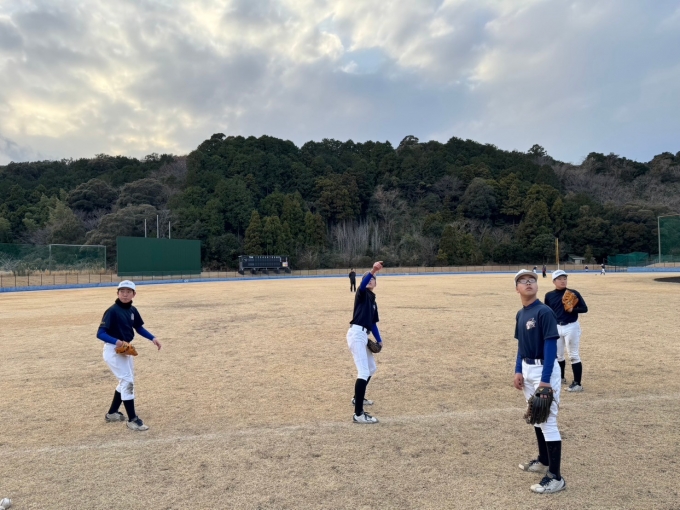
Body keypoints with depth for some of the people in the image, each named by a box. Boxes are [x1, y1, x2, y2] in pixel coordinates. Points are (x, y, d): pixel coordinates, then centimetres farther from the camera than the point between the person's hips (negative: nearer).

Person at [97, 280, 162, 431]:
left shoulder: (132, 310, 2)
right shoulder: (112, 311, -19)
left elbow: (139, 327, 15)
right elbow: (100, 334, -21)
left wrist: (152, 338, 2)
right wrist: (116, 341, -37)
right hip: (113, 350, -9)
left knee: (126, 381, 20)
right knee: (128, 381, -11)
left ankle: (112, 413, 37)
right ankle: (132, 420, -2)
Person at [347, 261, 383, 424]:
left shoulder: (373, 301, 22)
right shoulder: (362, 294, -1)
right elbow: (362, 285, -26)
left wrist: (379, 340, 10)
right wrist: (372, 270, -42)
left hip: (364, 336, 10)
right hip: (356, 334, -10)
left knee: (371, 368, 25)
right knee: (364, 373, -17)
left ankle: (358, 398, 42)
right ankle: (358, 414, -18)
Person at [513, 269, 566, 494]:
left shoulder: (544, 312, -16)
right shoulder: (520, 314, 8)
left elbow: (551, 347, -20)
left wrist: (545, 380, -22)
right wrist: (518, 371, 8)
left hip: (544, 369, -9)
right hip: (527, 369, 9)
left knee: (548, 421, -5)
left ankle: (555, 477, 4)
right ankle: (543, 461, 36)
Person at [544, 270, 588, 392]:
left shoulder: (574, 293, -6)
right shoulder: (549, 295, 3)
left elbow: (584, 308, -6)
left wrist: (573, 309, -23)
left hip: (571, 327, -4)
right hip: (556, 327, 4)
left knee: (573, 356, -2)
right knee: (558, 355, 17)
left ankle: (577, 384, 3)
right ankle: (561, 378, 36)